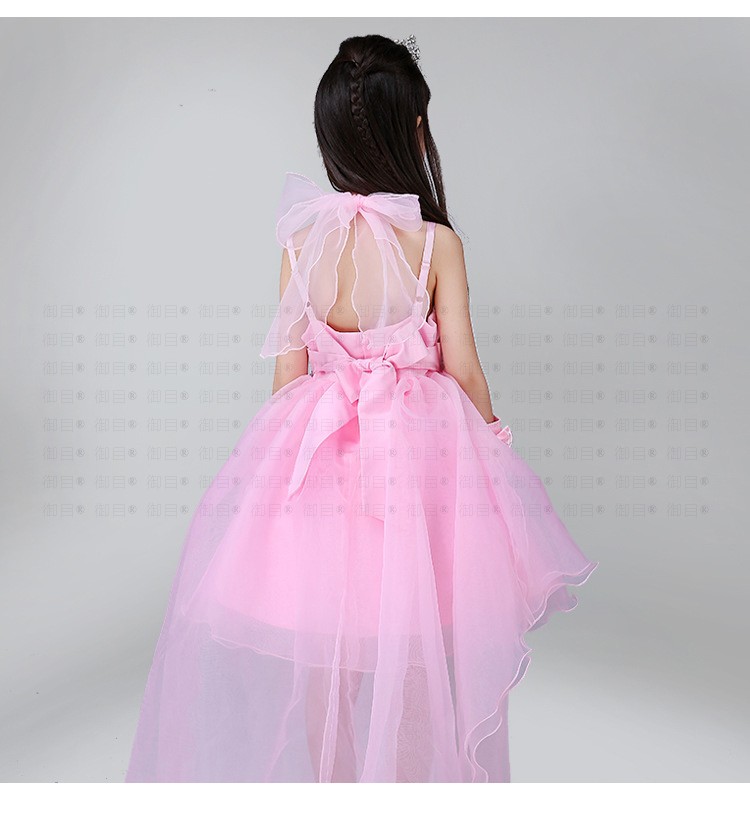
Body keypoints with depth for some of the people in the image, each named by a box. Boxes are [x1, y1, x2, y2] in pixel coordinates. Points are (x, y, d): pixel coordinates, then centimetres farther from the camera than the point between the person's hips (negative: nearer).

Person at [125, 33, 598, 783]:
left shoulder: (302, 238, -5)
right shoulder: (437, 242, -10)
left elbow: (289, 370, -2)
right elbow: (462, 368, -6)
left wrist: (282, 452, 13)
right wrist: (490, 439, 12)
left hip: (319, 445, 2)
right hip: (419, 446, -1)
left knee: (318, 648, 20)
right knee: (415, 652, 17)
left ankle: (326, 776, 40)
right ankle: (409, 776, 36)